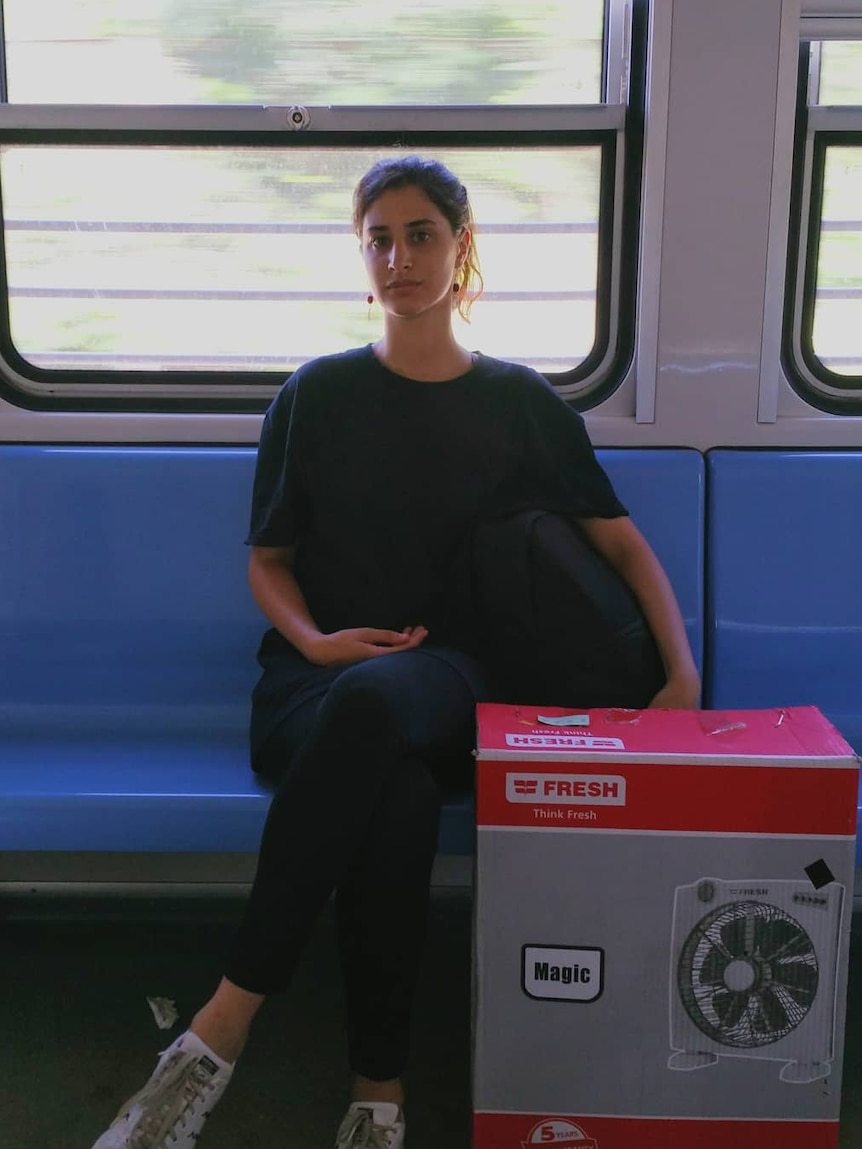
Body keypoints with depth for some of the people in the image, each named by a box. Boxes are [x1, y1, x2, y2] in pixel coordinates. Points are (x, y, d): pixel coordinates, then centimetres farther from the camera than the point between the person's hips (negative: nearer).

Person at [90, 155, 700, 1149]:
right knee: (399, 797, -38)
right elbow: (268, 560, 14)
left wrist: (681, 673, -3)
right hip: (315, 680, 1)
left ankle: (222, 1027, -35)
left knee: (371, 701, -40)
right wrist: (315, 639, -7)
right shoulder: (318, 393, 10)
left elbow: (623, 543, 13)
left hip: (447, 681, 0)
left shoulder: (520, 402, 11)